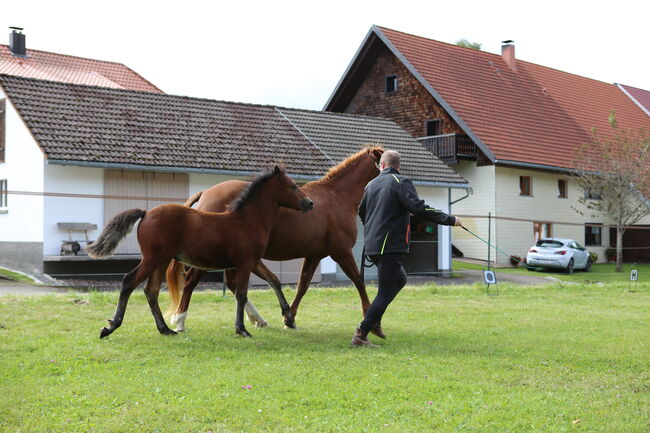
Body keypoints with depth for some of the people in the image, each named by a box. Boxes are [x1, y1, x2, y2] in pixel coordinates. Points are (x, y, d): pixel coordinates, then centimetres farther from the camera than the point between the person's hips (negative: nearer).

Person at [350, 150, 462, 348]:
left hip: (372, 245, 8)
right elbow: (418, 208, -20)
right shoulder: (401, 182, -7)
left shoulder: (371, 184, 14)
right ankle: (360, 336, -10)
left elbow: (361, 212, 27)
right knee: (385, 293, -5)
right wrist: (449, 219, -14)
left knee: (399, 279, 26)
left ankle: (374, 320, 18)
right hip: (390, 246, -8)